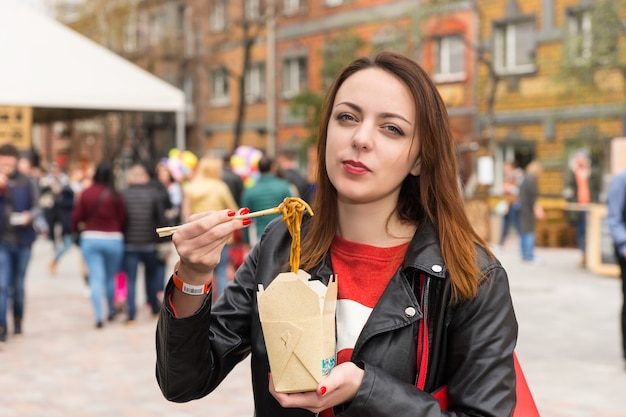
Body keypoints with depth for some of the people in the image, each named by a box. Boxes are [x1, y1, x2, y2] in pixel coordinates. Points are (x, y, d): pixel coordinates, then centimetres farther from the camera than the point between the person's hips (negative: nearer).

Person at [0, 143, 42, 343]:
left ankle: (18, 319, 34)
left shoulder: (28, 182, 1)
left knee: (18, 283, 14)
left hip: (23, 239, 1)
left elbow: (37, 207, 3)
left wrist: (29, 216, -19)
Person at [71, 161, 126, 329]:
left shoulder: (86, 193, -5)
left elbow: (77, 216, 0)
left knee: (96, 279, 0)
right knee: (111, 277, 16)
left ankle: (99, 316, -10)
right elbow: (123, 218, -7)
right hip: (113, 239, 0)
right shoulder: (115, 196, -10)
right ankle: (111, 310, 30)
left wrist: (75, 229, 19)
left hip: (90, 239, 1)